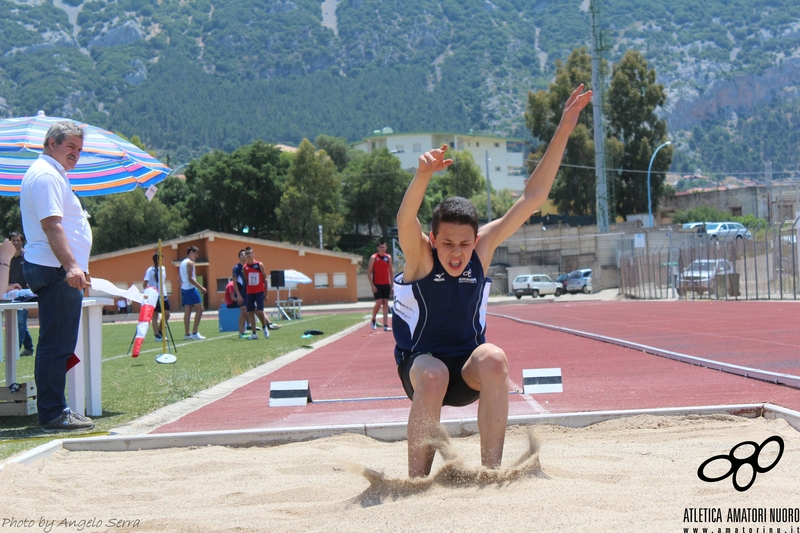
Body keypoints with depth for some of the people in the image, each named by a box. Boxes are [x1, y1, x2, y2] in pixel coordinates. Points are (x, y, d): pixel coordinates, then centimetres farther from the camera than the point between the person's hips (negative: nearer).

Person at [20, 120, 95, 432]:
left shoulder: (51, 175, 24)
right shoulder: (45, 175, -11)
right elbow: (51, 224, -22)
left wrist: (73, 266, 27)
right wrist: (70, 265, -31)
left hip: (59, 271, 11)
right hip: (56, 271, -11)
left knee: (58, 344, 13)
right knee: (56, 345, -10)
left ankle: (53, 410, 19)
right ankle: (53, 414, -8)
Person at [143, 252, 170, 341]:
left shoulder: (163, 268, 10)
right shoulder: (150, 270, -10)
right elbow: (145, 284, -13)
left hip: (163, 295, 7)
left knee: (167, 314, 1)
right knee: (155, 316, -2)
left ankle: (159, 331, 19)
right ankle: (157, 335, 1)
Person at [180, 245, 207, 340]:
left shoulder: (182, 262, 17)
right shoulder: (190, 263, -10)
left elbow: (180, 279, 19)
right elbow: (190, 278, -19)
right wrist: (201, 288, -19)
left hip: (184, 289, 9)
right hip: (190, 289, -9)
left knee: (187, 311, 8)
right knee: (199, 309, -7)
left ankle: (187, 334, 6)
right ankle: (194, 333, -12)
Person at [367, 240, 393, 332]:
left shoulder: (388, 257, 7)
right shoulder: (374, 257, -5)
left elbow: (391, 271, 12)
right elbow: (369, 272, -6)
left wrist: (392, 284, 6)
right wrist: (372, 285, -12)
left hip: (386, 284, 4)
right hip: (377, 284, -4)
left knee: (385, 303, 1)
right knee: (378, 303, -11)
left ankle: (385, 325, 0)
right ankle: (373, 320, 14)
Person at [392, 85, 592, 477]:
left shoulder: (483, 247, -6)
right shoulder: (419, 255, -14)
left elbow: (532, 198, -8)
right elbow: (405, 220, -38)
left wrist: (564, 130, -13)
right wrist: (423, 175, -59)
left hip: (469, 367, 2)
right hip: (420, 362, -2)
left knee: (494, 360, -31)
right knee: (433, 377, -36)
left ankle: (491, 469, -26)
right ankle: (417, 480, -23)